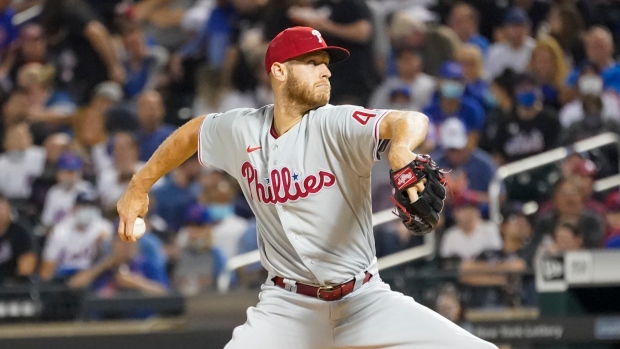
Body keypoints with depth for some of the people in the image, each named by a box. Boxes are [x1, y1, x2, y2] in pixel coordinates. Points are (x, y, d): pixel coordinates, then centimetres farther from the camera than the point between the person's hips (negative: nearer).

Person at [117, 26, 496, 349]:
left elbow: (412, 121, -33)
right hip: (288, 304, 1)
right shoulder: (240, 131, -2)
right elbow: (192, 131, 20)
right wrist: (139, 186, 23)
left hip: (364, 300, -1)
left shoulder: (336, 125, -14)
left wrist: (401, 147, -57)